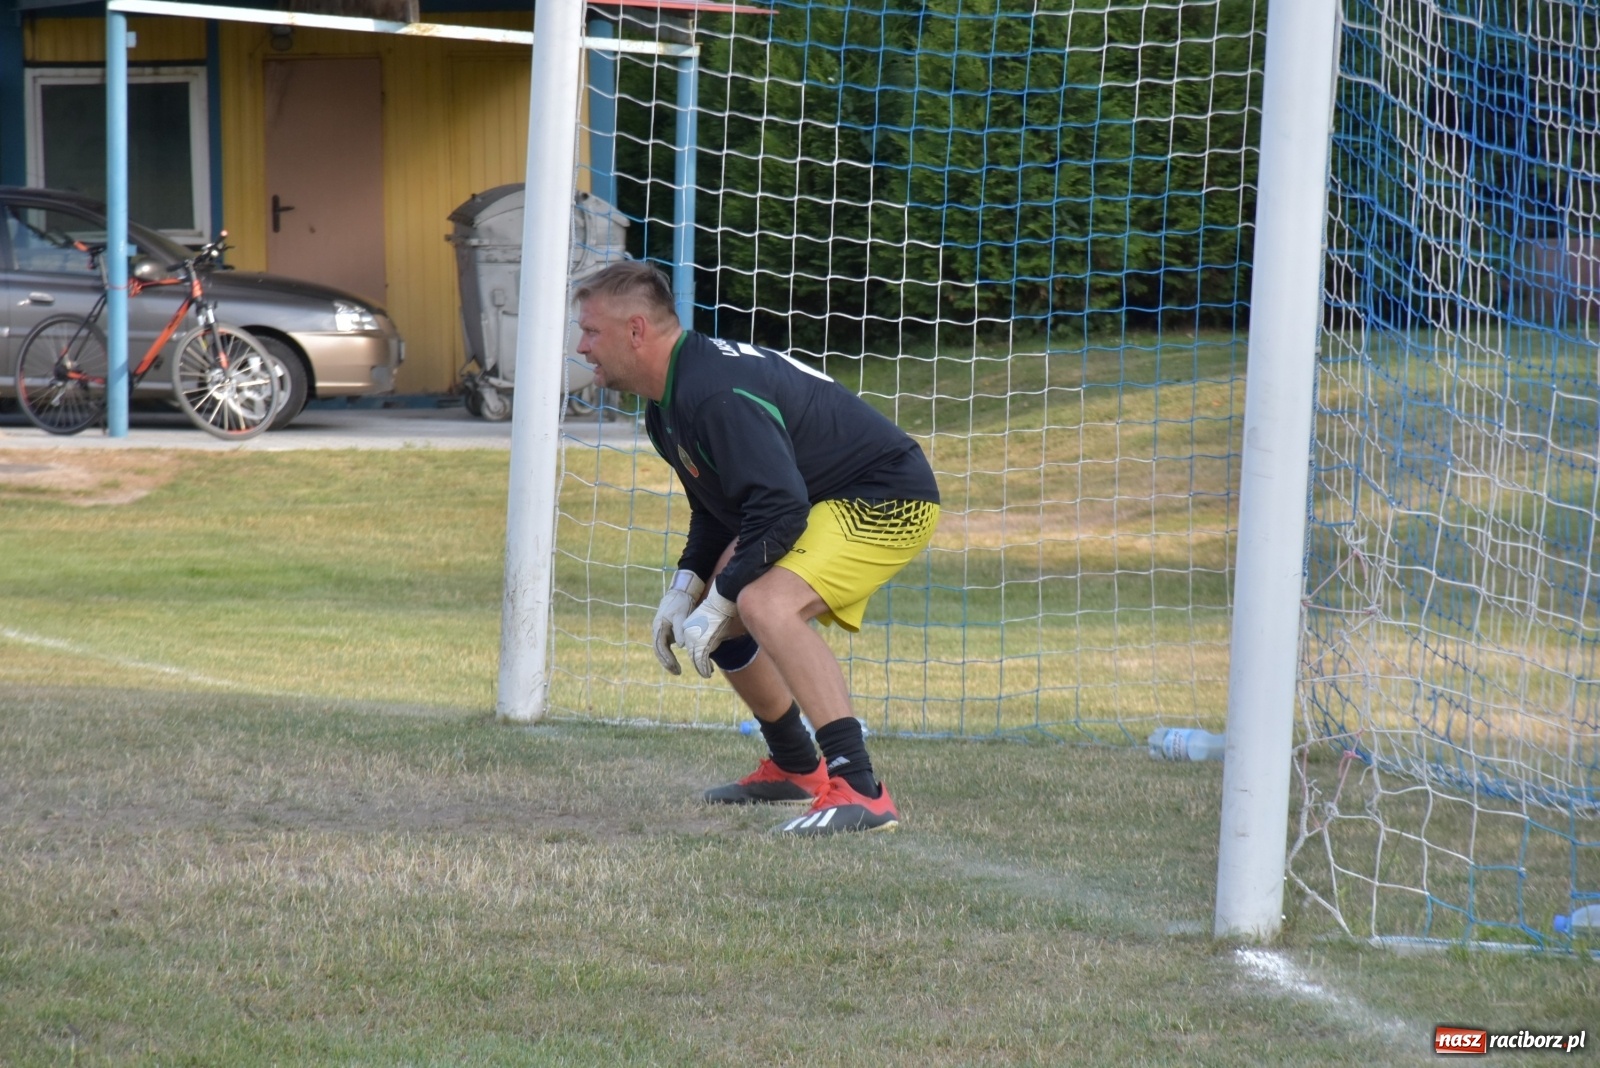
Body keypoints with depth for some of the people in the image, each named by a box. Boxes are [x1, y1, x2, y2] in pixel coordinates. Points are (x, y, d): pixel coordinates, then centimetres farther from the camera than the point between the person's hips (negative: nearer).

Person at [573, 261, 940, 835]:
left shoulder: (716, 395, -27)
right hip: (824, 501, 12)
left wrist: (719, 601, -25)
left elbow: (780, 507, -32)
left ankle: (861, 792, -36)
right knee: (715, 615, 20)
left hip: (889, 501, -12)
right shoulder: (667, 406, 7)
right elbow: (716, 510, 19)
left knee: (766, 605, -32)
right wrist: (685, 589, 5)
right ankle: (794, 768, 37)